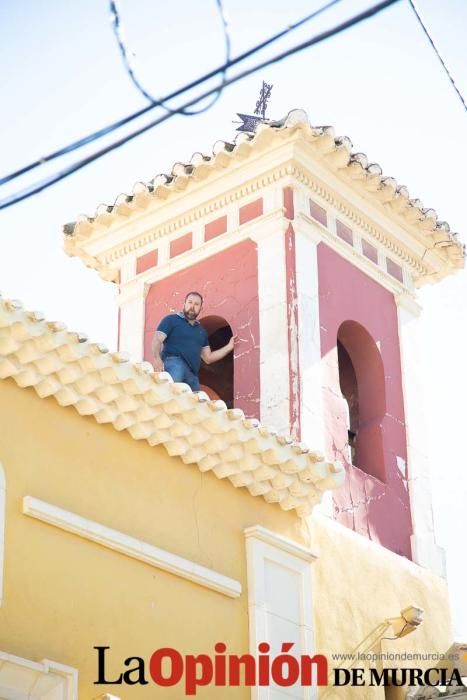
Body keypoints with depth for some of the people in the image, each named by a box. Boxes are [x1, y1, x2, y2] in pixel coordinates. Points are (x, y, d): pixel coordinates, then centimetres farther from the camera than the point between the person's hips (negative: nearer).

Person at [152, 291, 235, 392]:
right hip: (174, 362, -7)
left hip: (193, 374, 7)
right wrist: (157, 359, -22)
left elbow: (208, 358, 29)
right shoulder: (171, 320, 9)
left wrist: (229, 347, 23)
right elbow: (157, 340, -2)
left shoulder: (201, 331, 28)